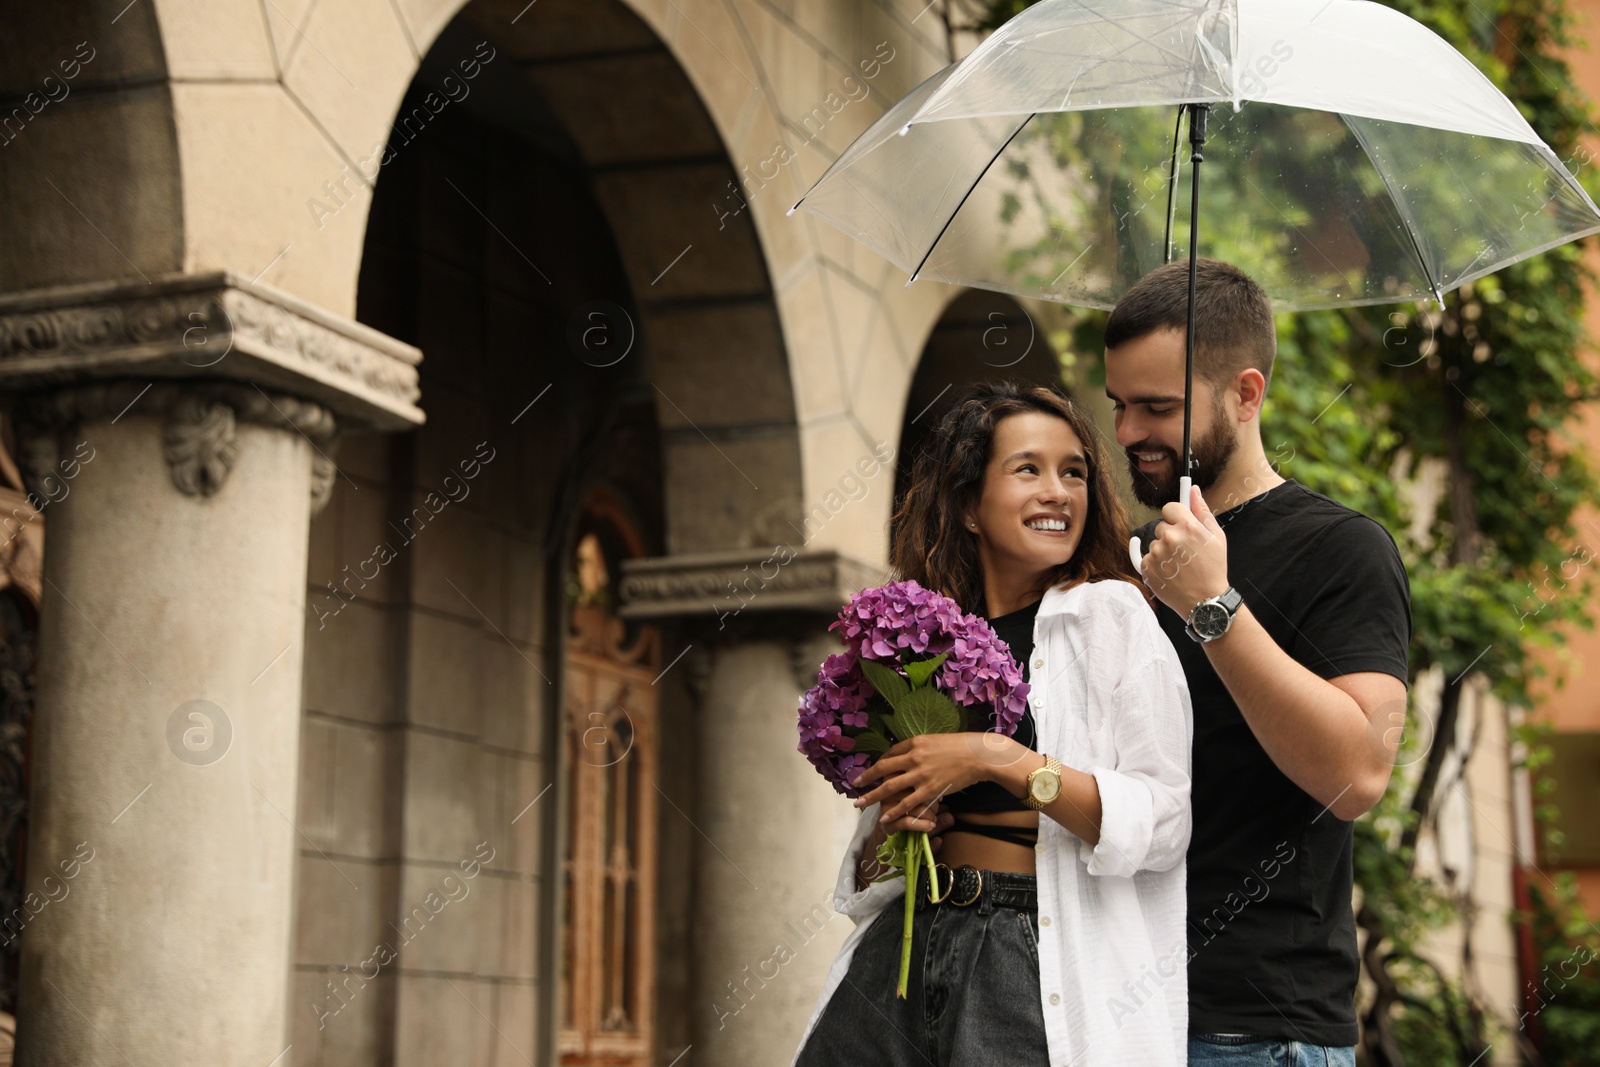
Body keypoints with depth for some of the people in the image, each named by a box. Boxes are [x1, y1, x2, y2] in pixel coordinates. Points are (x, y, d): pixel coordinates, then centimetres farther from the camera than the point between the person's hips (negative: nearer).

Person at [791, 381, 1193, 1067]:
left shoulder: (1110, 617, -3)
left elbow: (1163, 824, -13)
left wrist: (999, 759, -18)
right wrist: (888, 831, -3)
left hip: (1045, 955, -5)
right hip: (908, 944, 5)